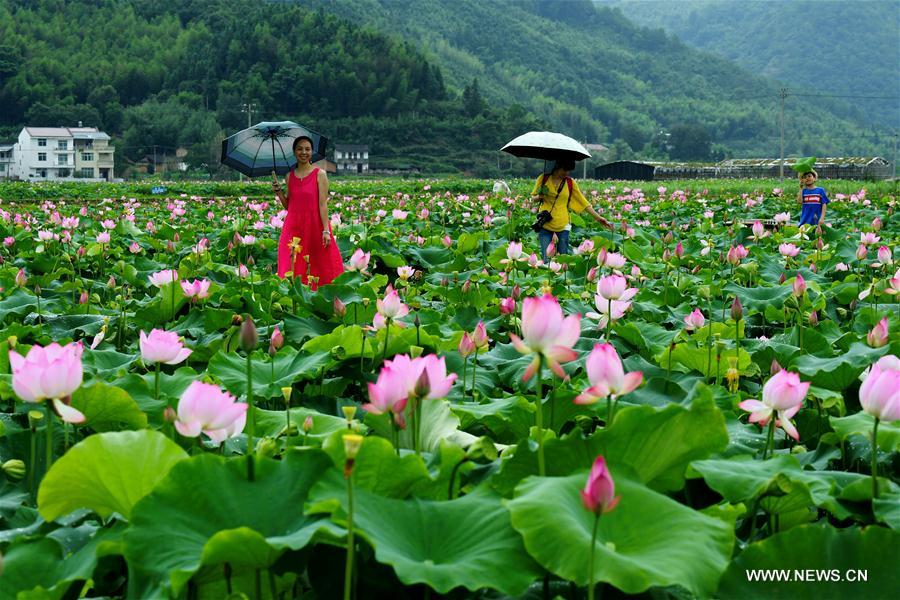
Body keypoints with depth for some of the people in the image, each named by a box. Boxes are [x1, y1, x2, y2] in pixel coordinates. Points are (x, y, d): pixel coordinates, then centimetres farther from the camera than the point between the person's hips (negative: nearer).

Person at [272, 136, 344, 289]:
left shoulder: (319, 174, -2)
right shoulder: (290, 176, 11)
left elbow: (323, 204, -7)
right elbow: (289, 206, 13)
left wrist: (326, 231, -14)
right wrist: (278, 191, -1)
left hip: (315, 226, -4)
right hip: (293, 227, 4)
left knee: (316, 269, -3)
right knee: (294, 269, 3)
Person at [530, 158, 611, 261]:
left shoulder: (570, 183, 3)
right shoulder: (544, 178, 0)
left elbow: (584, 202, 7)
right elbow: (533, 198, 10)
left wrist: (598, 217, 1)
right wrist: (539, 197, -14)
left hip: (562, 225, 1)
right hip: (545, 224, -1)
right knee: (546, 259, -2)